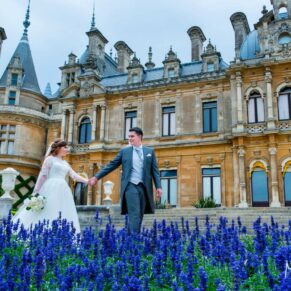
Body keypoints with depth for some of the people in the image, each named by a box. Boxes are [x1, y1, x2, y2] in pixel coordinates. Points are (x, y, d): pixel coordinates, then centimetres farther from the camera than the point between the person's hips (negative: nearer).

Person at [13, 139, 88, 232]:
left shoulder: (65, 163, 22)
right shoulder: (50, 159, 3)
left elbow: (74, 175, 16)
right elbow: (43, 175, -4)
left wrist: (87, 181, 5)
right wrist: (36, 191, -12)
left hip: (62, 191, 7)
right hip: (51, 189, -7)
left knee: (63, 216, -1)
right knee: (47, 214, -11)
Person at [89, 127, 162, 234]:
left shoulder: (150, 151, 10)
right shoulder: (124, 151, 9)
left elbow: (155, 170, 7)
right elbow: (111, 165, 10)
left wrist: (158, 187, -3)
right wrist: (97, 177, 5)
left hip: (144, 187, 2)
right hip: (130, 186, -2)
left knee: (139, 215, 6)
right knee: (134, 215, -12)